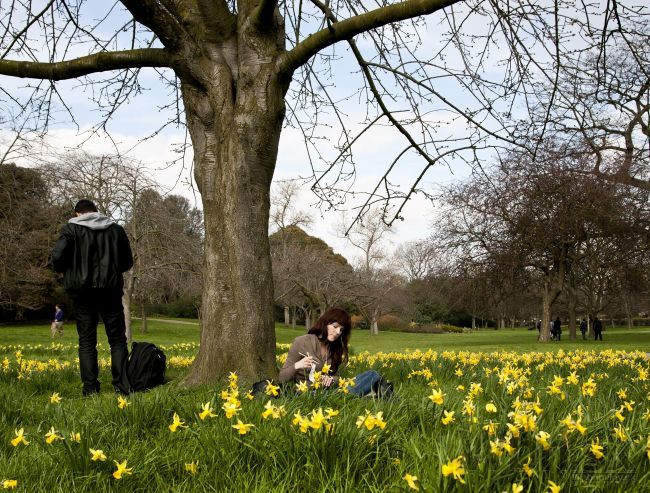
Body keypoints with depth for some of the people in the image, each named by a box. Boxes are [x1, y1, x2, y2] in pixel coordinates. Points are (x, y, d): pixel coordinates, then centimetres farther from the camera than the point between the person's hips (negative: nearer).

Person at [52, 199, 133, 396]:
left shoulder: (71, 229, -2)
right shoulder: (116, 229, 8)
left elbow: (57, 256, -14)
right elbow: (127, 262, 10)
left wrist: (67, 273, 5)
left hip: (83, 291, -1)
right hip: (110, 290, 2)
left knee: (87, 341, 5)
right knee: (117, 339, 7)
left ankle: (90, 388, 3)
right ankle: (121, 385, 1)